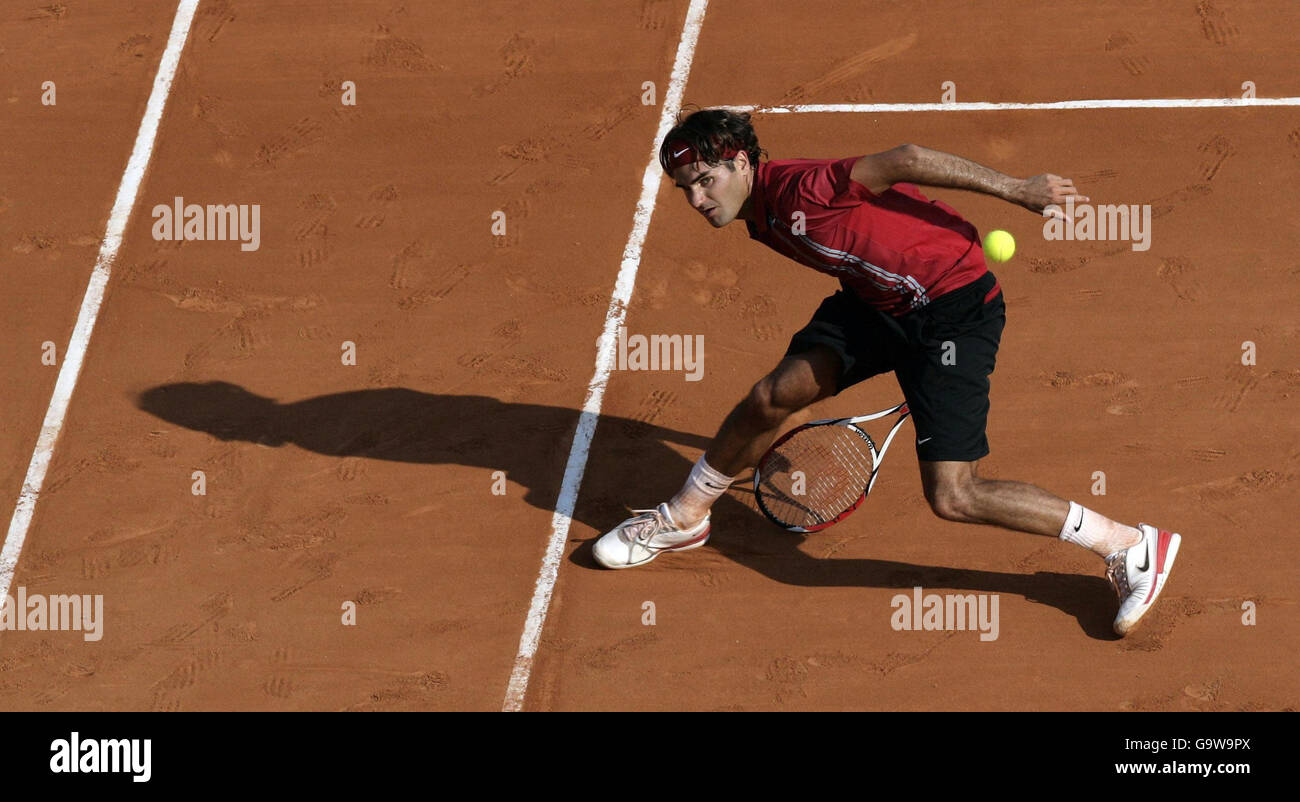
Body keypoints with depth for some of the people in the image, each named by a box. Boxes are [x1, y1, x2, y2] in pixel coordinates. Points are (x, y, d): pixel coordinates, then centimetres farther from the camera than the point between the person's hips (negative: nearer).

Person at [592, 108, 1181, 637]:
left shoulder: (797, 189, -24)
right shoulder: (763, 219, 4)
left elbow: (902, 162, -28)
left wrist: (1016, 189, -27)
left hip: (953, 303, -9)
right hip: (878, 301, 9)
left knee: (951, 497, -14)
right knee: (772, 397, 1)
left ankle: (1130, 547, -5)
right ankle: (683, 519, 26)